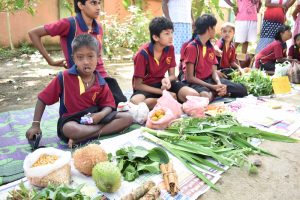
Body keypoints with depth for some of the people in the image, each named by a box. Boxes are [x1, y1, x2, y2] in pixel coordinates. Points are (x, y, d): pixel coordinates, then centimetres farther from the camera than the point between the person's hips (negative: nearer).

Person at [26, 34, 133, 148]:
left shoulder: (101, 83, -5)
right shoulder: (64, 77, -13)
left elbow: (108, 105, 0)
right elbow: (43, 99, -6)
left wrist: (101, 115, -24)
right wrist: (35, 125, -9)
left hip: (93, 118, 4)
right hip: (70, 120, -3)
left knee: (127, 118, -14)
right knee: (69, 130, -41)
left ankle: (81, 139, -23)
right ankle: (108, 127, -19)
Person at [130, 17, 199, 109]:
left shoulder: (170, 48, -4)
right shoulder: (143, 53, -19)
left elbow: (172, 75, 1)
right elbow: (137, 85, -16)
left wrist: (167, 80, -25)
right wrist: (163, 92, -19)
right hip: (146, 87, -2)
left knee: (193, 95, -17)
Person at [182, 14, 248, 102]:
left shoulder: (211, 47, 11)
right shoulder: (192, 47, -13)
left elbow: (213, 71, 7)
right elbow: (189, 77, -17)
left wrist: (219, 83, -15)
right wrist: (212, 87, -21)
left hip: (210, 79, 7)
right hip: (196, 82, -7)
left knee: (242, 89, 2)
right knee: (205, 97, -41)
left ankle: (213, 93, -7)